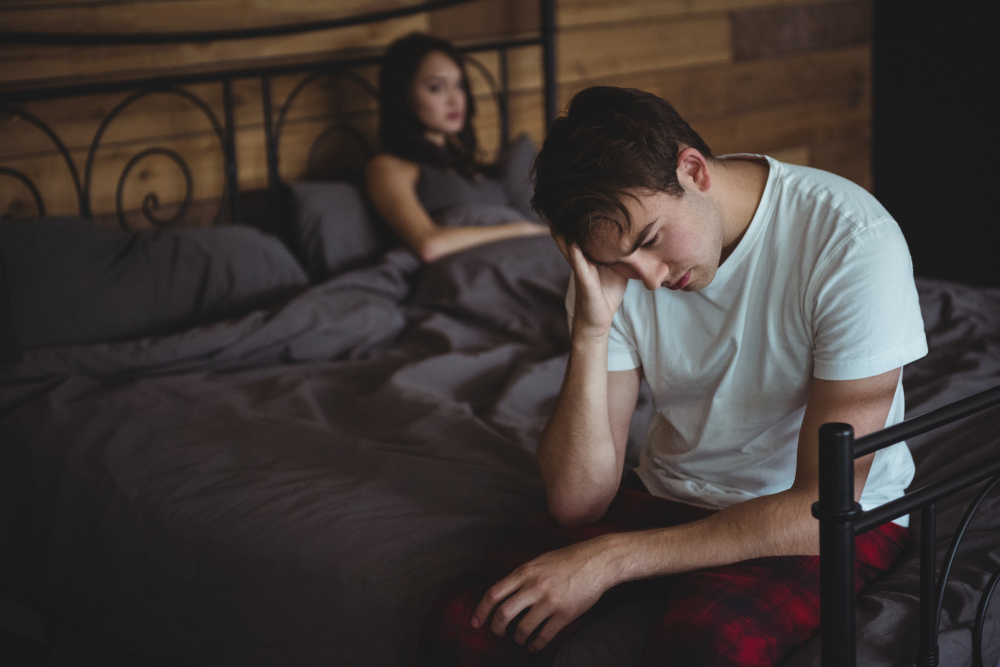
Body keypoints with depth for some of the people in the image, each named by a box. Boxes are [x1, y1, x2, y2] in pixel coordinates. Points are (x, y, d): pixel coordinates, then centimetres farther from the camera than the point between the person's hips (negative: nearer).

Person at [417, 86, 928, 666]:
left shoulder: (851, 241, -23)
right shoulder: (615, 252, -8)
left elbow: (824, 509, -24)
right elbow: (578, 502, -11)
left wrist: (610, 557, -25)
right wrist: (591, 331, -25)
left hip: (832, 522, -4)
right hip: (671, 495, 4)